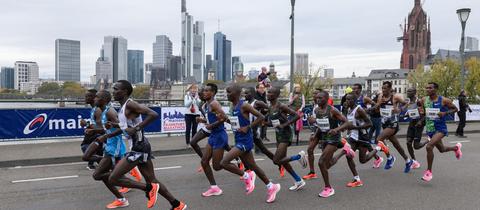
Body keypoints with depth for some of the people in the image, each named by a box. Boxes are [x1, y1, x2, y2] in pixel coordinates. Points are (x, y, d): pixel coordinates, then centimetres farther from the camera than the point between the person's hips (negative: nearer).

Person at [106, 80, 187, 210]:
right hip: (138, 147, 10)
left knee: (113, 178, -5)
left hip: (139, 148, -10)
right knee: (152, 181, 14)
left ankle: (149, 188, 0)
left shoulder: (130, 105, -14)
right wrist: (108, 136, 22)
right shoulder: (123, 107, 14)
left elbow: (153, 114, -26)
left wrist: (136, 129, -26)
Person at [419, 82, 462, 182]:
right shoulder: (424, 100, -1)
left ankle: (429, 171, -10)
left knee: (429, 147, -25)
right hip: (430, 129, 6)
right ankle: (456, 148, 57)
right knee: (441, 149, 23)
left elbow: (455, 109, 0)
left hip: (440, 129, -6)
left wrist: (445, 113, -18)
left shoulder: (444, 100, -13)